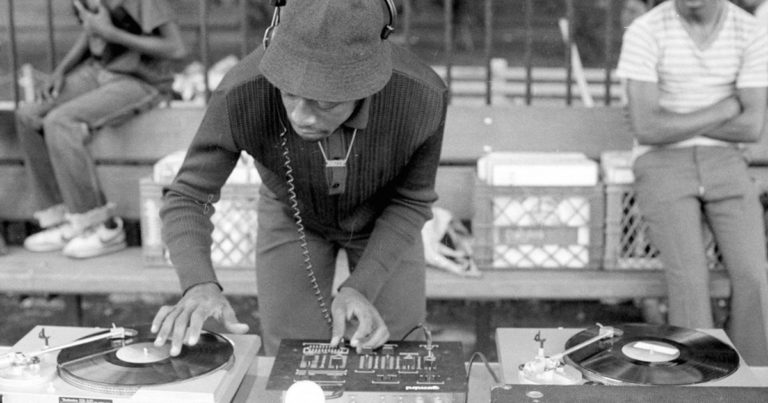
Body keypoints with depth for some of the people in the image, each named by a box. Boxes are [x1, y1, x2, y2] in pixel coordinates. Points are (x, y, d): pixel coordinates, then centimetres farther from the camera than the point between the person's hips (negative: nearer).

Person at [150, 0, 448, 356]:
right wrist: (199, 287, -49)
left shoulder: (423, 96, -38)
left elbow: (411, 200, -21)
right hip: (293, 213, 0)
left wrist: (360, 289, -34)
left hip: (383, 217, 0)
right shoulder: (241, 95, -39)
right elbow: (187, 198, -28)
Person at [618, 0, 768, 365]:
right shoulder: (644, 33, -10)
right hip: (663, 166, -2)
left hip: (723, 164, 3)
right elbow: (646, 130, -17)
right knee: (690, 276, -26)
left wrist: (672, 123, -10)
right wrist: (726, 108, -10)